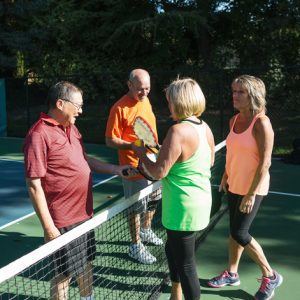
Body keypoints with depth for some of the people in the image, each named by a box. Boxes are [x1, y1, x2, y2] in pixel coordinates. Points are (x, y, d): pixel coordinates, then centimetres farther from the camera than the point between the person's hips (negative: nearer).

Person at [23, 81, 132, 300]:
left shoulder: (71, 128, 8)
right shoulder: (40, 135, -20)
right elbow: (34, 185, -21)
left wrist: (117, 169, 16)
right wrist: (48, 226, -21)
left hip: (85, 213, 9)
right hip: (63, 221, -9)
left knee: (86, 261, 24)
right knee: (64, 273, 7)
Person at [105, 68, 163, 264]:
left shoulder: (146, 101, 6)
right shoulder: (120, 108, -19)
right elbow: (111, 140, -18)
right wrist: (133, 145, -31)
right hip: (135, 166, -8)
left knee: (152, 201, 23)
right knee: (137, 208, 4)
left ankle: (146, 231, 47)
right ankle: (136, 246, 22)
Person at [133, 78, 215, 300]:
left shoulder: (178, 131, -24)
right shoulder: (205, 128, 3)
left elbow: (159, 172, -21)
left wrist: (141, 154, -4)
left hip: (183, 208, -9)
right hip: (201, 201, 9)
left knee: (185, 263, 6)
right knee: (173, 249, 27)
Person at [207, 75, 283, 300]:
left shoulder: (261, 123, -19)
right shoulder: (234, 120, 3)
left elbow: (265, 162, -20)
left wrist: (251, 194, -20)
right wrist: (225, 176, 14)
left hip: (252, 188, -7)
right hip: (235, 185, 7)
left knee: (240, 233, -6)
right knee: (234, 231, 15)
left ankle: (271, 276, 14)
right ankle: (232, 274, 32)